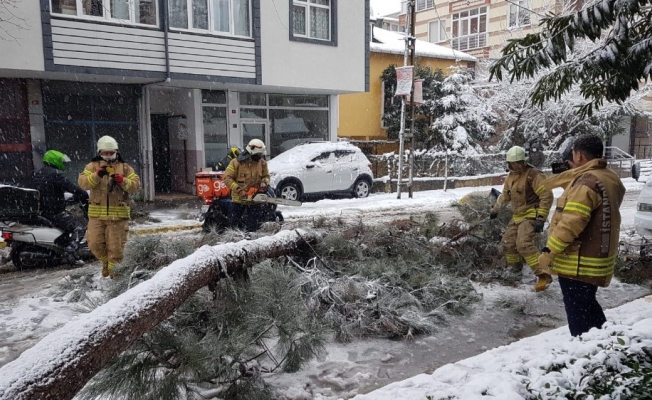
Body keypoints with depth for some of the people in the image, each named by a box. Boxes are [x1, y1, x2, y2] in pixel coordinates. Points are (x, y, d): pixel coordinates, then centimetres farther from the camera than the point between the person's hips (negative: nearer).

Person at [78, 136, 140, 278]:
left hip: (118, 214, -1)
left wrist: (123, 181, -19)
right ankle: (106, 261, 32)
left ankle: (113, 268, 19)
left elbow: (136, 185, -1)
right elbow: (83, 183, -8)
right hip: (97, 214, 1)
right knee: (95, 244, 4)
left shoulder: (125, 167, 8)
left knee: (116, 246, 1)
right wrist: (97, 175, -24)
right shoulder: (93, 166, 8)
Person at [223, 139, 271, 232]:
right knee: (235, 225, 10)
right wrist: (238, 190, -22)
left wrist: (264, 182, -14)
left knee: (253, 228, 5)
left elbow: (266, 176, 10)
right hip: (239, 199, -2)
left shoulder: (262, 162, 0)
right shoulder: (236, 162, -10)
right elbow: (227, 178, -13)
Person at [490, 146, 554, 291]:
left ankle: (544, 275, -21)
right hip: (517, 216, 8)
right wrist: (495, 209, 30)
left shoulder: (533, 174, -17)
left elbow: (547, 196, -20)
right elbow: (505, 195, 26)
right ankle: (516, 269, 36)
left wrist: (540, 218, -25)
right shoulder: (510, 176, 8)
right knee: (508, 243, 12)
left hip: (531, 215, -8)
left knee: (524, 244, -26)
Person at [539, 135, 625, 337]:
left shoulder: (586, 182, -21)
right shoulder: (610, 178, 10)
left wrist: (549, 251, -18)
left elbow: (570, 224, -26)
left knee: (577, 312, 1)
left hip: (578, 263, -10)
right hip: (597, 257, 10)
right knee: (587, 305, 24)